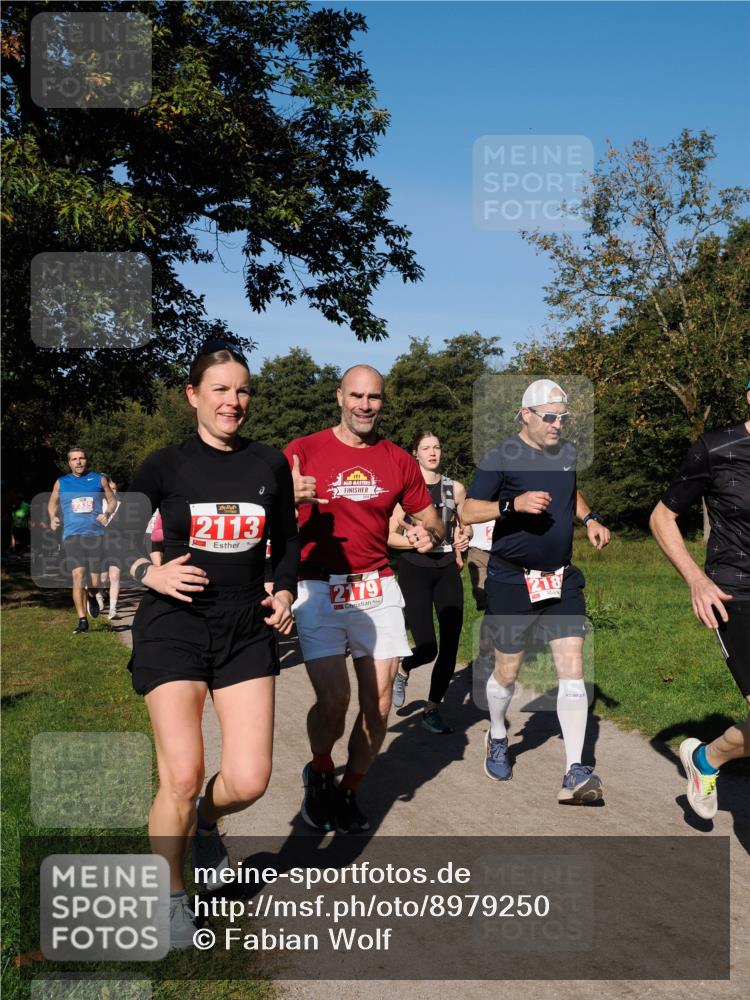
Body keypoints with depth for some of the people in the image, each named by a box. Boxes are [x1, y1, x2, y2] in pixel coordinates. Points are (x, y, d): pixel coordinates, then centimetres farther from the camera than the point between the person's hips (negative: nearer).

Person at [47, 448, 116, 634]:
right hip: (72, 534, 0)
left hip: (95, 533, 0)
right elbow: (52, 503, 24)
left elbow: (112, 500, 16)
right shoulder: (61, 483, 11)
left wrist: (106, 513, -4)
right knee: (78, 574, -17)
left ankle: (93, 596, 39)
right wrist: (53, 518, 4)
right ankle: (82, 621, -11)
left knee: (95, 580, 0)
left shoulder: (99, 479, 8)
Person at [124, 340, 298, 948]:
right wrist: (150, 573, -12)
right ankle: (172, 897, 19)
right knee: (182, 778, -8)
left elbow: (287, 542, 16)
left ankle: (206, 823, 33)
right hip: (174, 627, -2)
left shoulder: (270, 464, 5)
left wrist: (285, 591, -1)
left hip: (247, 629, 3)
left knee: (249, 781, -4)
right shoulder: (167, 465, -2)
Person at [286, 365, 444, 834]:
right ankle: (320, 773, 21)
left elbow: (430, 518, 15)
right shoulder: (304, 451, -1)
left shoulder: (399, 460, 7)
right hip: (318, 588, -3)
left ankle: (349, 791, 27)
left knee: (379, 702, 3)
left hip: (378, 588, 3)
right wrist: (289, 499, -25)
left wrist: (428, 534, -9)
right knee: (333, 699, -13)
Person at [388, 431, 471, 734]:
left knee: (451, 644, 0)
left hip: (447, 570, 4)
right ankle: (402, 670, 24)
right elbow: (390, 536, -5)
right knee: (427, 648, -12)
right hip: (414, 570, -4)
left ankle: (432, 710, 16)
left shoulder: (455, 488, 8)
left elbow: (465, 525, 23)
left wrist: (463, 537, 1)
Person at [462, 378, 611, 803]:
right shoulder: (502, 457, -10)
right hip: (512, 580, -4)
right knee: (507, 672, 8)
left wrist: (590, 518, 11)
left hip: (562, 578, 4)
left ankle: (575, 773, -5)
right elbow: (468, 512, -13)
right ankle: (497, 738, 38)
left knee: (573, 668, -7)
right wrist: (515, 504, -27)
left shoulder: (568, 452, 8)